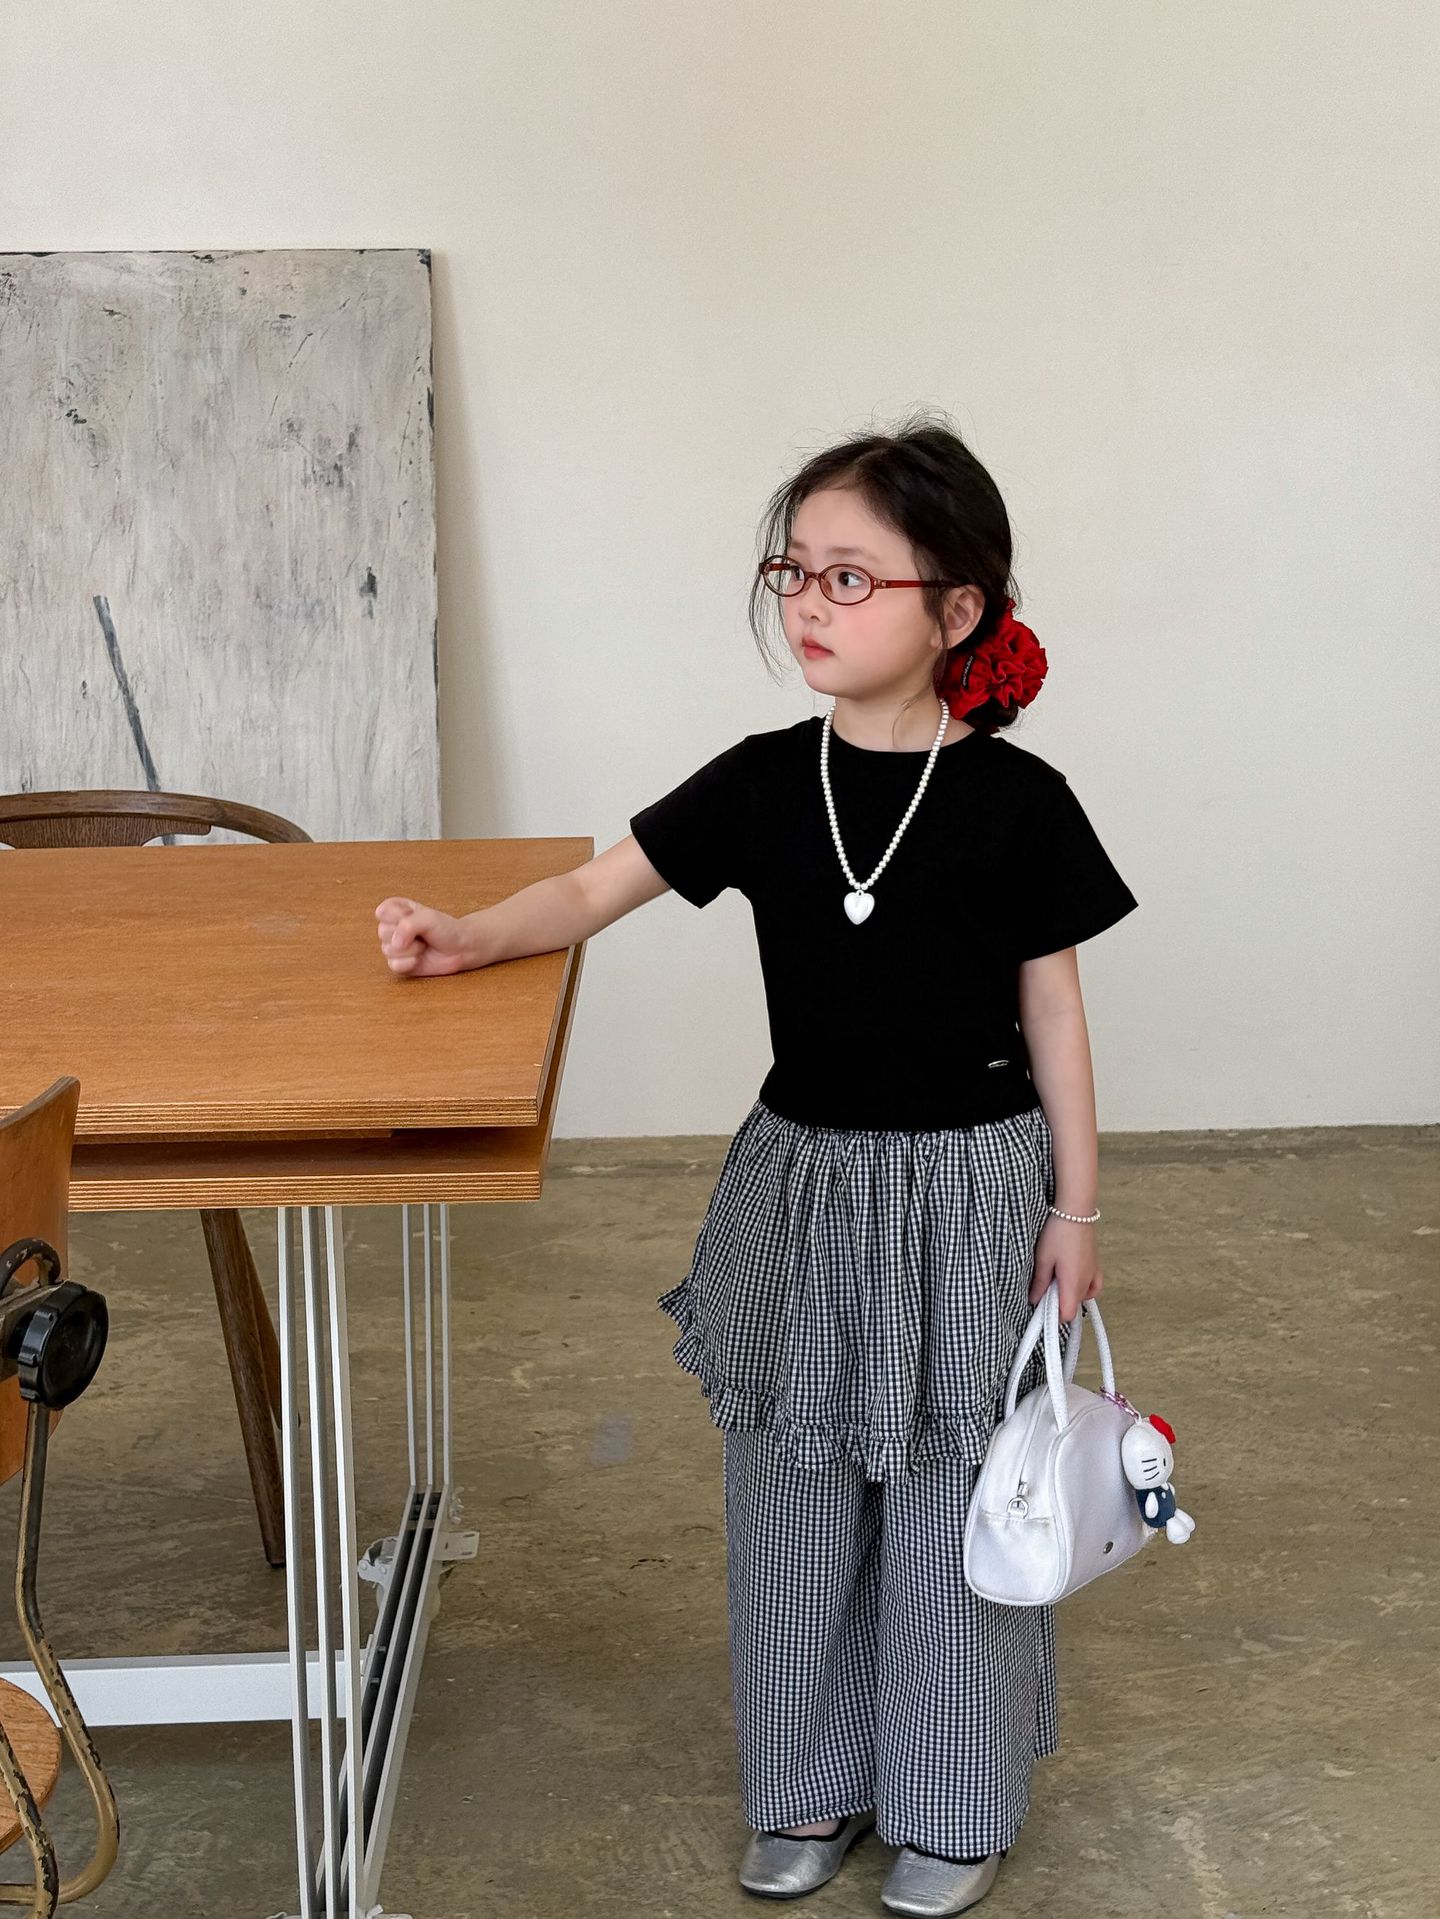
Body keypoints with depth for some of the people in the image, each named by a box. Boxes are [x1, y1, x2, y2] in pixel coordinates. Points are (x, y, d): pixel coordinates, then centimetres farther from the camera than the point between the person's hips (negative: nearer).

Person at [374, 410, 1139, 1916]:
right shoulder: (763, 782, -3)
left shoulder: (1015, 802, -10)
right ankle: (813, 1787, 31)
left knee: (952, 1503, 7)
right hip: (802, 1180, 4)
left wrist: (1073, 1206, -2)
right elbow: (595, 888, 1)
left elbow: (1052, 1013, -4)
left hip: (969, 1183, -3)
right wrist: (468, 939, -17)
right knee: (793, 1494, 12)